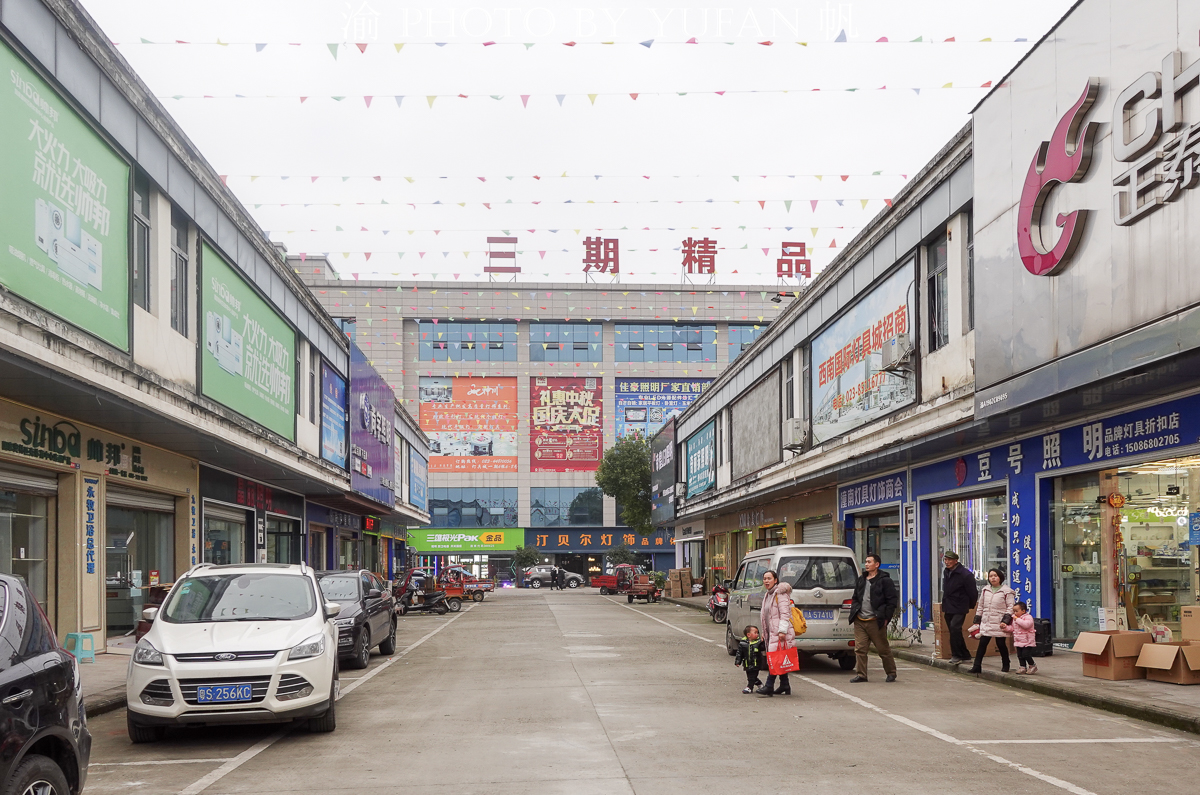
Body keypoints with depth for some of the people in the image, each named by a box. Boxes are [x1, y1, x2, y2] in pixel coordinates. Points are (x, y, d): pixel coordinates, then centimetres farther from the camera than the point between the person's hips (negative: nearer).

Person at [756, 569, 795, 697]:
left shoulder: (780, 593, -10)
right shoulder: (768, 595, 20)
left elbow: (784, 613, -17)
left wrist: (782, 631, -24)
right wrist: (764, 633, 23)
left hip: (779, 634, -10)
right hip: (772, 633, 10)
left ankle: (769, 687, -17)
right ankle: (785, 686, 15)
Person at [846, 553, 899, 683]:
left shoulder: (884, 580, -4)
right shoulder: (861, 580, 16)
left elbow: (892, 601, -5)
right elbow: (855, 599, 24)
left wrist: (886, 618, -8)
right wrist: (854, 613, 11)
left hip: (875, 622, -6)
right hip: (860, 621, 6)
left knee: (883, 649, 3)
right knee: (859, 649, 1)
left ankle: (891, 673, 18)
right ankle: (860, 674, 6)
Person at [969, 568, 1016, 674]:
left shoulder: (1007, 591, -4)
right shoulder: (985, 591, 13)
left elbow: (1010, 607, -6)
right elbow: (981, 606, 19)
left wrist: (1005, 621, -14)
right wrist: (977, 621, 16)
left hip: (999, 625, -4)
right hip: (986, 623, 4)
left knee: (1001, 644, 3)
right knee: (982, 644, 1)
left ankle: (1005, 665, 19)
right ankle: (977, 666, 3)